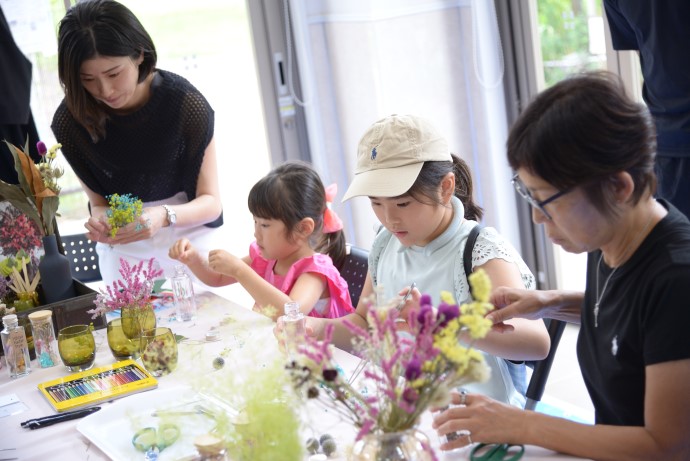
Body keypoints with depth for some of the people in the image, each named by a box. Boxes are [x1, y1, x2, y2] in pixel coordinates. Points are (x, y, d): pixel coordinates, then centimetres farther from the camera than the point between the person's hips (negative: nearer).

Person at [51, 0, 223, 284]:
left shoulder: (186, 104, -22)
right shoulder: (69, 120, -17)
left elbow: (211, 202, -16)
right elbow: (98, 200, -4)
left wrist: (164, 216, -36)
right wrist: (100, 218, -27)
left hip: (188, 238, -1)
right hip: (121, 248, 1)